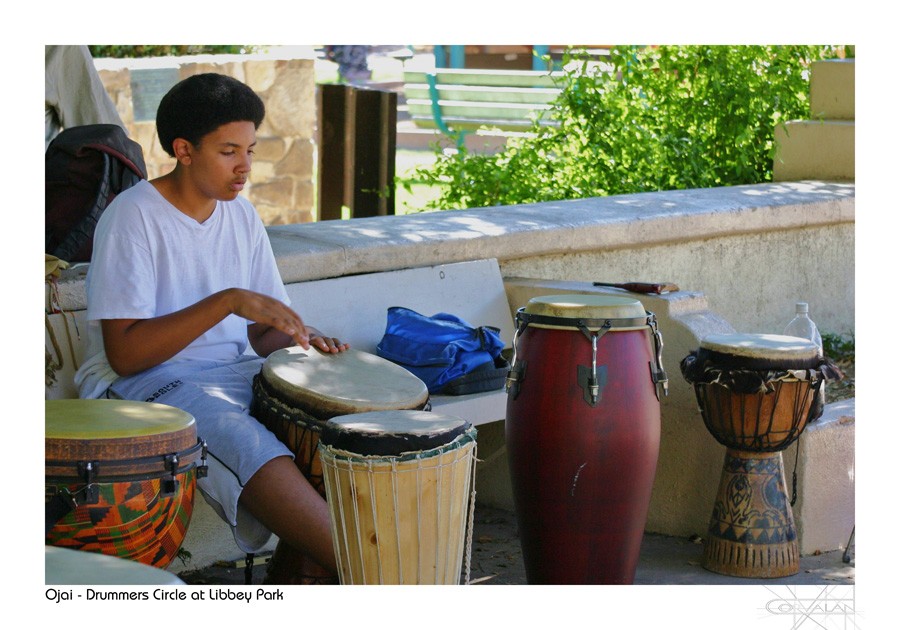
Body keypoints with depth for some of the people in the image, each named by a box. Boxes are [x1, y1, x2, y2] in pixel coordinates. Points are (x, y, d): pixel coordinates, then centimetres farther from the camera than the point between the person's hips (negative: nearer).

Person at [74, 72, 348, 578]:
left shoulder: (241, 214, 11)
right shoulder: (134, 218, -11)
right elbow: (124, 353, -20)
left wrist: (300, 339, -7)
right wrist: (227, 301, -26)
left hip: (231, 372, 7)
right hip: (140, 385, -7)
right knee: (246, 440, -35)